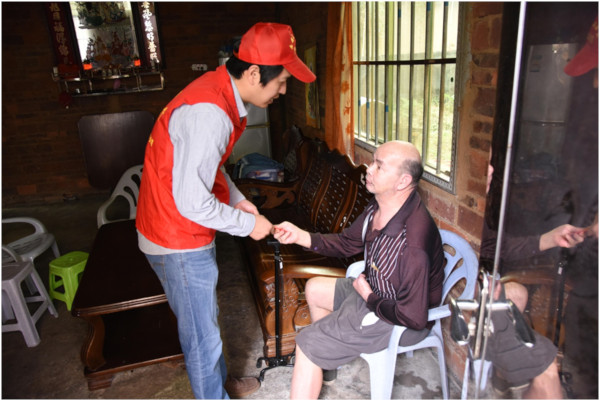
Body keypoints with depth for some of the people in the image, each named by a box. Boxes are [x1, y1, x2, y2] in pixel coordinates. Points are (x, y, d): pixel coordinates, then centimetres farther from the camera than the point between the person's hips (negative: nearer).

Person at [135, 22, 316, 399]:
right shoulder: (208, 114, -30)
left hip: (187, 231, 10)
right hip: (178, 241, -10)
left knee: (206, 317, 27)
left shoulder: (219, 91, 3)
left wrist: (237, 199, 6)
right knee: (202, 334, 10)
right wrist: (248, 223, -16)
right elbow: (192, 202, -30)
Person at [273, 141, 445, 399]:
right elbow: (348, 242, 4)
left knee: (306, 344, -9)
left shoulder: (412, 242, -38)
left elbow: (414, 317, -33)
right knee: (313, 288, 21)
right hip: (374, 291, 9)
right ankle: (327, 359, 39)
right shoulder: (378, 206, -9)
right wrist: (300, 236, -8)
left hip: (397, 320, -9)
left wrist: (369, 297, -18)